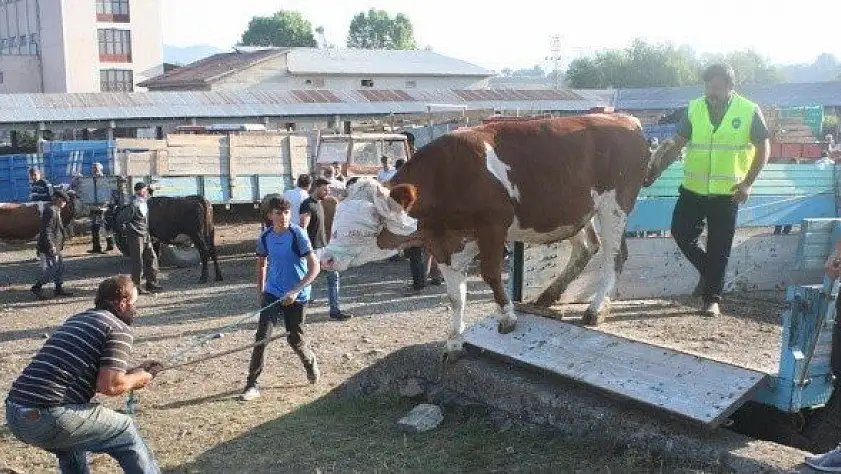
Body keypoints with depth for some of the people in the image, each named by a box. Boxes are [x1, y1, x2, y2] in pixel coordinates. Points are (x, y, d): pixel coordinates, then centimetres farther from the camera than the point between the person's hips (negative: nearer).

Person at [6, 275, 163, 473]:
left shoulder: (76, 319, 22)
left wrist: (132, 371, 28)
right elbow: (109, 385, -12)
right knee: (126, 432, 9)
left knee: (71, 440, 35)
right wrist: (139, 378, 8)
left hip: (13, 413, 9)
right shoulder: (120, 328, -2)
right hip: (49, 418, -8)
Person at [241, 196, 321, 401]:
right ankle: (252, 384, -2)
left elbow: (314, 267, -20)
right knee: (262, 336, -9)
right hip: (272, 293, 3)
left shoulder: (297, 234, -16)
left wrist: (295, 291, -26)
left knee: (295, 340, 7)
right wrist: (260, 291, 14)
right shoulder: (265, 237, -2)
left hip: (296, 296, -3)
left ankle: (310, 361, 40)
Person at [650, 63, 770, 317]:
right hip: (693, 190, 3)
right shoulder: (694, 109, 1)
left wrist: (747, 183, -7)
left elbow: (763, 148, 0)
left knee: (719, 248, 2)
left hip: (727, 193, -3)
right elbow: (676, 144, 4)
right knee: (681, 232, 3)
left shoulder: (750, 112, -6)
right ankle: (708, 272, 29)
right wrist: (655, 171, -4)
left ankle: (712, 298, 15)